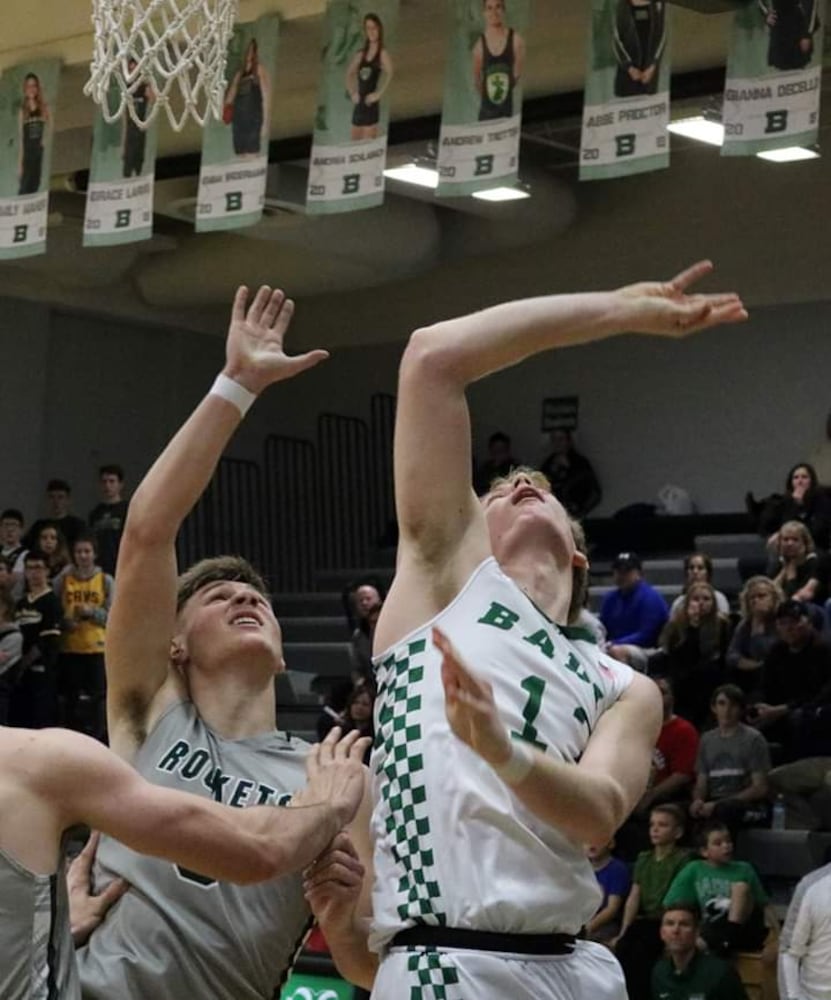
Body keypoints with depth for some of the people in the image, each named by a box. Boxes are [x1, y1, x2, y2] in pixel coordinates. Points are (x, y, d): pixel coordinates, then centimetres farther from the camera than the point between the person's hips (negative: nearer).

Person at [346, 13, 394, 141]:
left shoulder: (382, 53, -6)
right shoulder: (361, 54, 12)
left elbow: (389, 74, -20)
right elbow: (349, 73, 25)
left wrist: (378, 94, -19)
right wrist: (352, 92, 13)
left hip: (371, 104, -7)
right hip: (359, 104, 7)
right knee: (355, 143, 8)